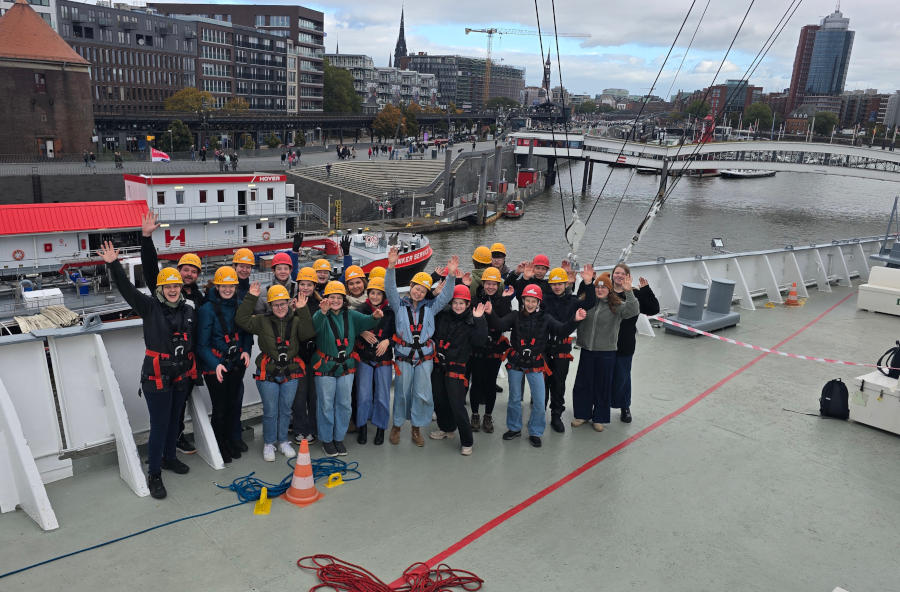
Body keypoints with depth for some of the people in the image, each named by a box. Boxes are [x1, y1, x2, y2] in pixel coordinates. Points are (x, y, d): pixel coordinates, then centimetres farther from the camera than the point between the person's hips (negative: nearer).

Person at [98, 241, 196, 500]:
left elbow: (195, 340, 12)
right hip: (157, 377, -5)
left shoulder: (189, 309, 4)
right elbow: (127, 290, -20)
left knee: (174, 420, 19)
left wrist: (195, 371, 13)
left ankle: (169, 457, 40)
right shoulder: (150, 307, -7)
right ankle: (154, 475, 11)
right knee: (159, 425, -1)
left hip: (182, 376, 5)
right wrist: (114, 265, -33)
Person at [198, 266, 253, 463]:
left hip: (236, 364, 5)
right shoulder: (208, 309, -13)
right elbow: (202, 343, -14)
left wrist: (246, 350, -4)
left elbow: (247, 331, 14)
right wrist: (215, 365, -25)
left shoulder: (239, 306, 2)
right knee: (220, 408, 3)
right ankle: (219, 446, 23)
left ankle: (230, 439, 34)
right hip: (215, 365, -5)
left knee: (234, 403, 15)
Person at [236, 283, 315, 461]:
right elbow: (242, 320, -10)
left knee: (285, 409, 14)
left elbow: (308, 333, -16)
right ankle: (268, 443, 24)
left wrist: (303, 311, -22)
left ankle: (283, 442, 30)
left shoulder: (296, 321, 1)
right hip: (268, 373, -1)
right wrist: (251, 298, -14)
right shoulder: (263, 321, 0)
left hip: (291, 373, 1)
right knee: (270, 411, 6)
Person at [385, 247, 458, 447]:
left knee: (422, 393, 4)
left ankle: (417, 428, 20)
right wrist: (392, 266, -25)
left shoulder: (430, 306, 9)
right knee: (402, 392, 8)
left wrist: (451, 274, -16)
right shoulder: (400, 304, 3)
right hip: (404, 354, -2)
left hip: (424, 355, 2)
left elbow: (446, 296, -1)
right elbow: (390, 288, -10)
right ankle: (397, 426, 25)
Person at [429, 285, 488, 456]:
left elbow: (479, 340, -17)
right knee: (439, 400, 16)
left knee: (457, 405, -8)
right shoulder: (442, 316, 5)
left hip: (456, 367, -5)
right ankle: (446, 428, 41)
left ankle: (467, 441, 5)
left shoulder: (471, 322, -4)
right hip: (438, 365, 5)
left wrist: (479, 320, -24)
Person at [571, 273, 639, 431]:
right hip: (587, 350, 3)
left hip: (606, 352, -3)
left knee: (602, 386, 8)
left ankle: (599, 418, 23)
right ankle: (582, 414, 28)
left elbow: (633, 311, -21)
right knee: (582, 384, 11)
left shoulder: (616, 306, -6)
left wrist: (629, 292, -30)